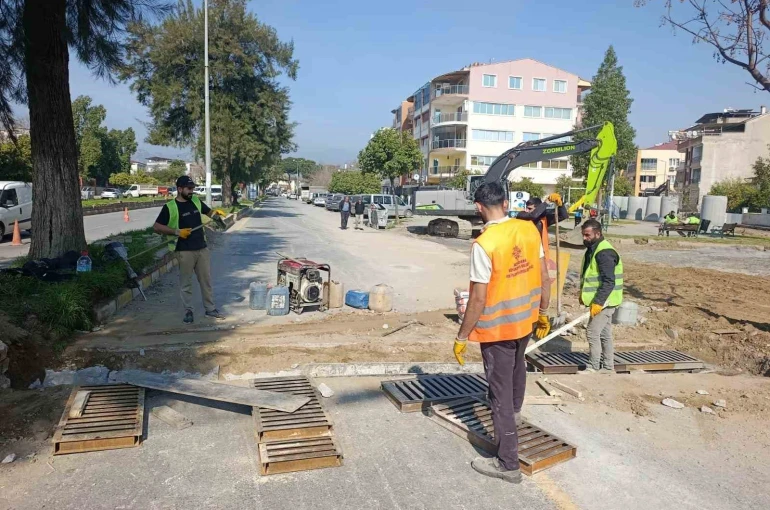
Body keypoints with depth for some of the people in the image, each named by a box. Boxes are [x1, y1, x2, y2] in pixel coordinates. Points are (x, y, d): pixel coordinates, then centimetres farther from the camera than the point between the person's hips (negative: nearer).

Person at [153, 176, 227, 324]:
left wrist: (216, 212, -2)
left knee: (206, 280, 10)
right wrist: (177, 231, -17)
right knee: (186, 282, 4)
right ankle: (188, 311, 16)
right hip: (185, 251, -5)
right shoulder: (170, 207, -9)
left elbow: (208, 212, 21)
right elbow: (156, 227, -8)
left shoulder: (196, 201, 7)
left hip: (202, 248, 5)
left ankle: (210, 309, 19)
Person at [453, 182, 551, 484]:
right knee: (517, 365, 33)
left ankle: (508, 464, 18)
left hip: (497, 326, -7)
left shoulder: (484, 244, -24)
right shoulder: (529, 229, -5)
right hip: (526, 318, 7)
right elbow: (543, 277, 3)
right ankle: (514, 414, 59)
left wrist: (461, 337, -10)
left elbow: (478, 299, -21)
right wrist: (543, 312, 17)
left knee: (501, 393, 6)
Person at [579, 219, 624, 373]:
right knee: (605, 334, 15)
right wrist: (583, 294, 21)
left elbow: (609, 282, -26)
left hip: (604, 301, -10)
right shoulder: (592, 249, 11)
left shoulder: (604, 253, -21)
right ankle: (608, 366, 24)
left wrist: (598, 302, -27)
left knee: (593, 333, -7)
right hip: (602, 301, 10)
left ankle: (593, 367, 3)